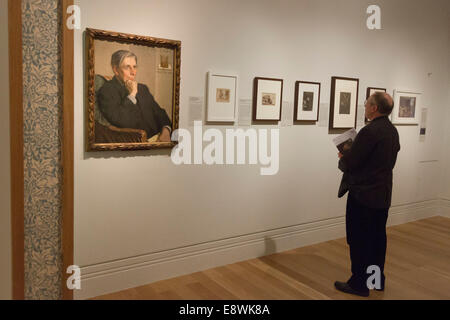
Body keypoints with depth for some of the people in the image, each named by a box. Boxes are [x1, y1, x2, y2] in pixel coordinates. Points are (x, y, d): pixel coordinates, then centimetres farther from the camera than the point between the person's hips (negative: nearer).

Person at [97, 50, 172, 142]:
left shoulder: (142, 88, 21)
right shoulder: (106, 91, -2)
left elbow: (159, 112, 18)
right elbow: (120, 121, -17)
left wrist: (166, 130, -2)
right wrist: (131, 95, -8)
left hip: (158, 138, 7)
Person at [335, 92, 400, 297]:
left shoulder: (370, 131, -21)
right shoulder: (392, 131, 8)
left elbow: (349, 163, -20)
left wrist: (342, 158, 3)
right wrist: (349, 156, 14)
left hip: (363, 195, -9)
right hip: (383, 194, 9)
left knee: (359, 240, 2)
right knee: (378, 237, 17)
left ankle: (360, 284, 11)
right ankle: (378, 279, 28)